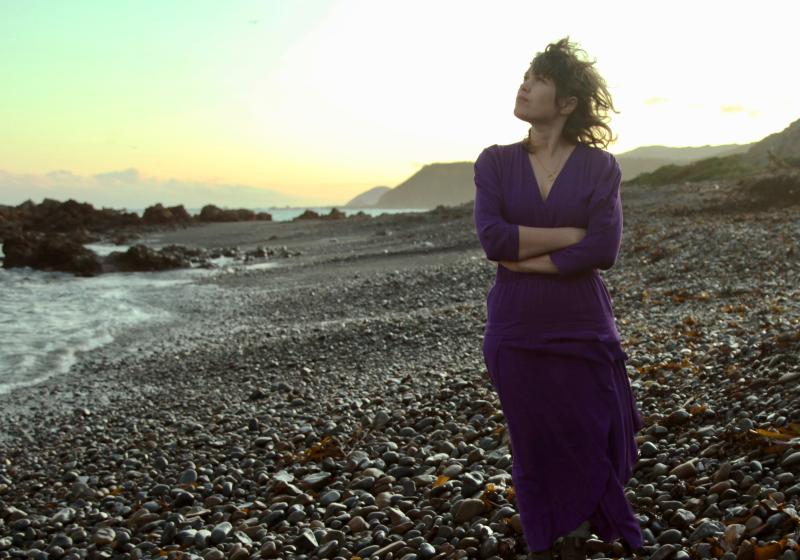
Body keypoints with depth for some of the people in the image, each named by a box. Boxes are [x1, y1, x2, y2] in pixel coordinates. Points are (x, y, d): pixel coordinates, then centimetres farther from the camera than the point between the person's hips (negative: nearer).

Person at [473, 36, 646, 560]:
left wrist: (524, 258, -12)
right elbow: (493, 239, -11)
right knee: (535, 453, 9)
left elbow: (603, 251, -14)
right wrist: (573, 233, -12)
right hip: (516, 335, 1)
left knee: (588, 451, 5)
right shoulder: (496, 162, 3)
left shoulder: (600, 167, -1)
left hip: (583, 333, -1)